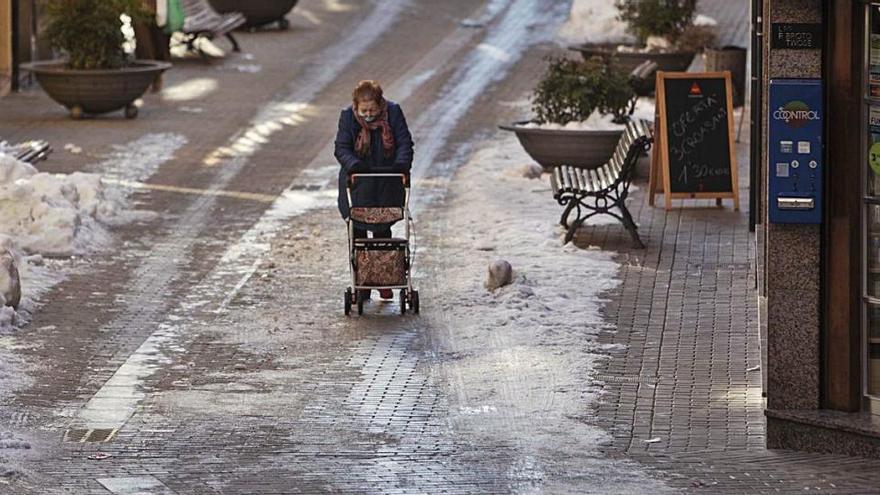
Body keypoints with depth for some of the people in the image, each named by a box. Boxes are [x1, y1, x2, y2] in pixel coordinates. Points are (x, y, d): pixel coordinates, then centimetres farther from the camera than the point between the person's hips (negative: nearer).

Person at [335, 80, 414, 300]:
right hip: (358, 185, 0)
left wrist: (402, 163, -27)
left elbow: (405, 142, -7)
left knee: (383, 230, 5)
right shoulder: (347, 117, -8)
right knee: (358, 232, 0)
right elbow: (342, 148, -10)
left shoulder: (393, 112, -7)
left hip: (387, 184, 0)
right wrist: (354, 165, -30)